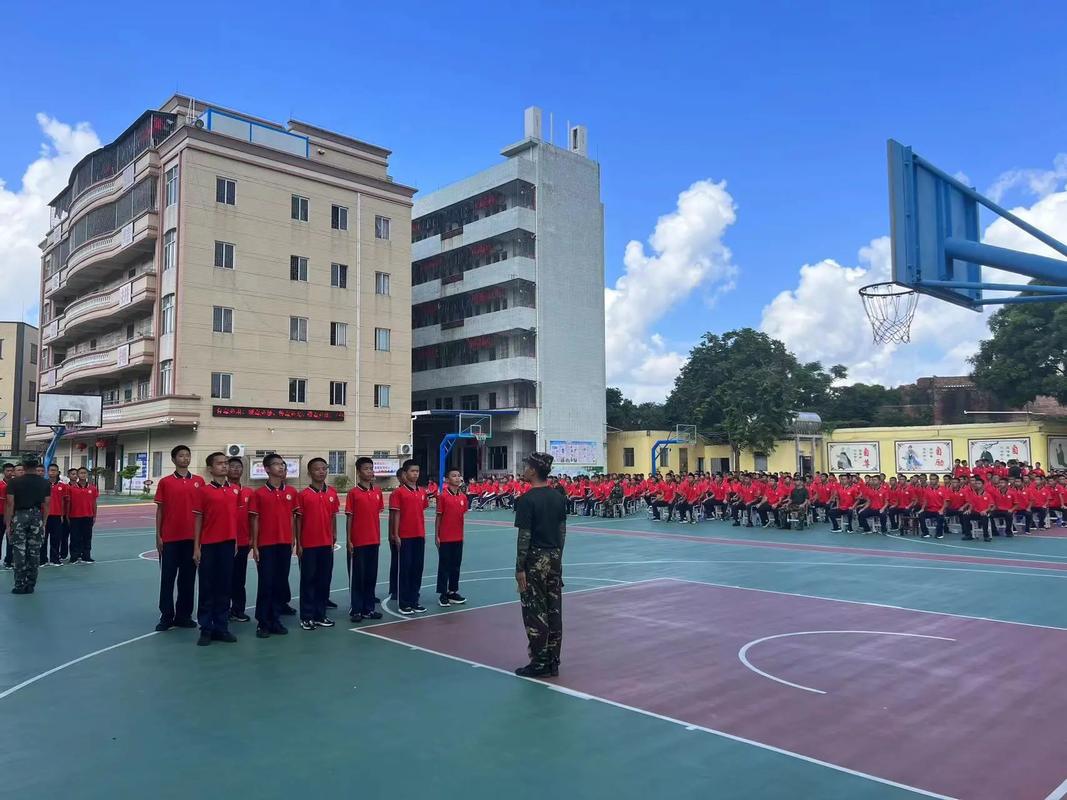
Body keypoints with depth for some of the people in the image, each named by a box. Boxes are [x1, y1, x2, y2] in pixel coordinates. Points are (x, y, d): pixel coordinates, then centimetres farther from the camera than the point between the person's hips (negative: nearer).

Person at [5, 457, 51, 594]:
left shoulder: (14, 482, -2)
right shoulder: (45, 483, 4)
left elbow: (10, 504, -5)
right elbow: (46, 505, 5)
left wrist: (8, 524, -1)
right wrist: (43, 523, 12)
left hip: (19, 516, -2)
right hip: (37, 517, 2)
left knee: (19, 551, 2)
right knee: (34, 552, 7)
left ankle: (20, 585, 1)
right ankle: (30, 585, 12)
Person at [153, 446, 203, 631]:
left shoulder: (199, 481, 5)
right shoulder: (165, 482, 2)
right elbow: (160, 510, 3)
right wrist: (158, 536, -1)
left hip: (192, 537, 2)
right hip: (170, 537, -2)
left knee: (188, 577, 8)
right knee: (168, 578, 3)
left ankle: (184, 615, 17)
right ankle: (166, 616, 12)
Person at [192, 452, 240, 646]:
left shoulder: (235, 490, 8)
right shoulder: (203, 490, -2)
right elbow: (198, 519, -1)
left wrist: (236, 540, 10)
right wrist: (196, 547, -4)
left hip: (228, 544, 3)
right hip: (208, 545, -3)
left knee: (224, 587, 8)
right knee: (207, 587, 4)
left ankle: (221, 627, 17)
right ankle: (206, 629, 13)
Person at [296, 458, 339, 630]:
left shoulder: (332, 493, 5)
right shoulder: (304, 495, -6)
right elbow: (298, 520, -4)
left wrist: (334, 538, 9)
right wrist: (298, 544, -5)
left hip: (326, 544, 4)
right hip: (308, 545, -4)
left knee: (325, 580, 9)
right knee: (308, 580, 4)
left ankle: (320, 615, 19)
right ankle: (307, 617, 12)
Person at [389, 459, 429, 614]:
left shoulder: (422, 492, 9)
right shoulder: (398, 492, -6)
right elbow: (395, 515, -7)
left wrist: (423, 533, 13)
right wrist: (395, 535, -10)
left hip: (419, 536, 5)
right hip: (405, 537, -5)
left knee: (417, 568, 9)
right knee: (404, 568, 2)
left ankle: (414, 601, 19)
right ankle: (404, 603, 10)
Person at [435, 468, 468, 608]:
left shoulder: (463, 497, 5)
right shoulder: (442, 496, -8)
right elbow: (439, 516, -6)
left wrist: (462, 535, 12)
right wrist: (436, 536, -7)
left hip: (458, 538, 5)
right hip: (445, 538, -5)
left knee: (456, 565, 11)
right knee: (444, 566, 3)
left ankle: (453, 592, 22)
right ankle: (442, 595, 10)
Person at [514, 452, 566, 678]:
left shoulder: (527, 500, -15)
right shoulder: (557, 497, 6)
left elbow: (524, 537, -16)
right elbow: (562, 531, 10)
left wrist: (519, 568, -11)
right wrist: (557, 557, 19)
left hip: (535, 560, -7)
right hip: (554, 558, 7)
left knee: (535, 612, 3)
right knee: (554, 610, 11)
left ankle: (539, 663, 9)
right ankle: (553, 662, 18)